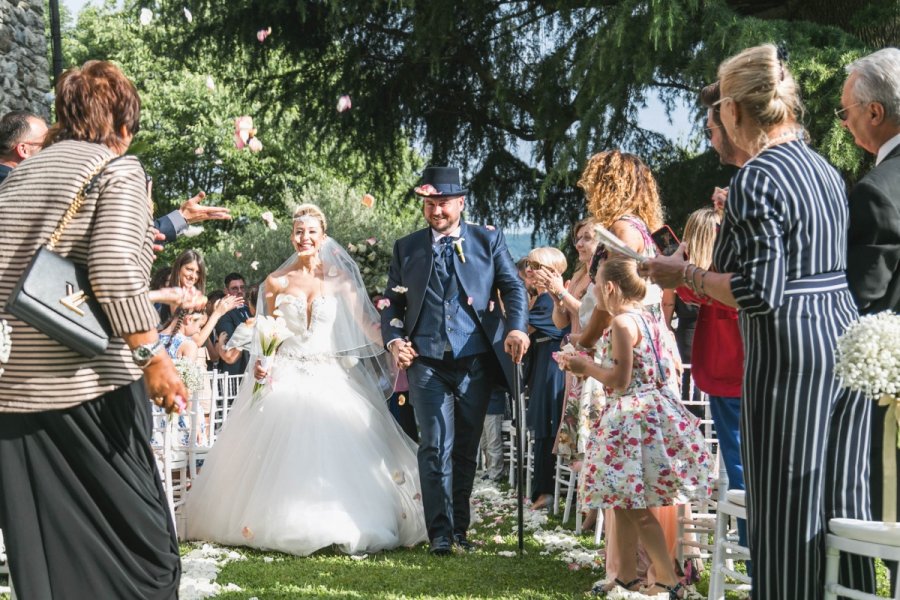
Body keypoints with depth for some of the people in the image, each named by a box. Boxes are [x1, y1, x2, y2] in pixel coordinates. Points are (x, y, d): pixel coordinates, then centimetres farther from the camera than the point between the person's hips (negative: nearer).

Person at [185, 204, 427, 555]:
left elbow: (367, 322, -7)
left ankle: (340, 526, 5)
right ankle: (280, 524, 10)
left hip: (331, 378, 0)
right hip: (286, 377, 0)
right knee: (282, 454, -1)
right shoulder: (276, 281, 3)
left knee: (336, 452, -5)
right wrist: (261, 362, -12)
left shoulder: (339, 278, 1)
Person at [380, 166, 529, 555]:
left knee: (466, 448, 9)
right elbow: (392, 302, 12)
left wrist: (516, 328, -17)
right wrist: (394, 340, -6)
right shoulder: (406, 248, 10)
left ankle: (459, 528, 20)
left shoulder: (489, 241, 7)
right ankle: (440, 533, -3)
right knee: (436, 447, -7)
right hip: (427, 362, 0)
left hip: (476, 362, 1)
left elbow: (513, 287, 1)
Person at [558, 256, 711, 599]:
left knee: (636, 505, -5)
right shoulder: (649, 318, 14)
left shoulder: (622, 322, -15)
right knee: (624, 501, 15)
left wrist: (586, 366, -2)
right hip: (655, 413, 10)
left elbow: (620, 380, -18)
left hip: (633, 418, -10)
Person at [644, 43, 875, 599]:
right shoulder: (825, 169, 14)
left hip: (789, 356, -9)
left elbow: (759, 293, -18)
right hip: (846, 342, 9)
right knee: (843, 496, 13)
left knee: (788, 509, -2)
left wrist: (685, 275, -5)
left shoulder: (757, 179, -13)